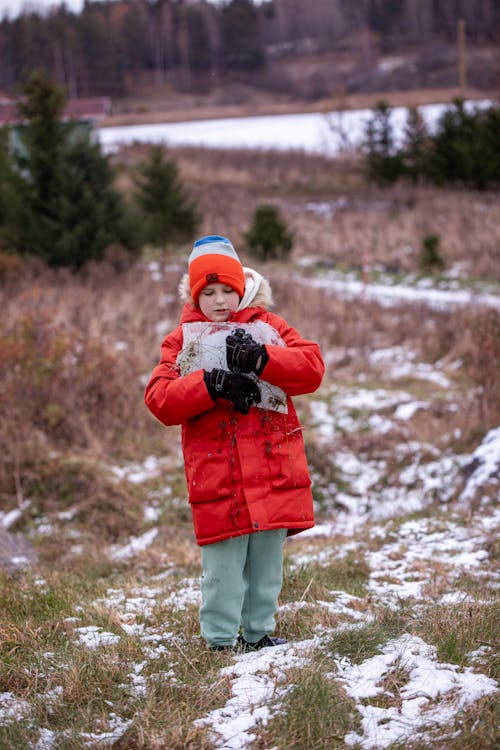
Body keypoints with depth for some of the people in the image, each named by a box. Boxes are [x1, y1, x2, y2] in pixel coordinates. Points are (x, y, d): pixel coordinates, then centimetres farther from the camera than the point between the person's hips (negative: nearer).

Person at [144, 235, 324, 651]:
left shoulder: (267, 326, 11)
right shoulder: (183, 339, 7)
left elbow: (312, 366, -2)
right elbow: (159, 398, -5)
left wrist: (261, 359, -17)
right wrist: (212, 386, -19)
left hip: (273, 468, 2)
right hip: (216, 472, -2)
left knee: (268, 557, 9)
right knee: (224, 561, -3)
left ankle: (260, 630, 23)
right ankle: (221, 639, 8)